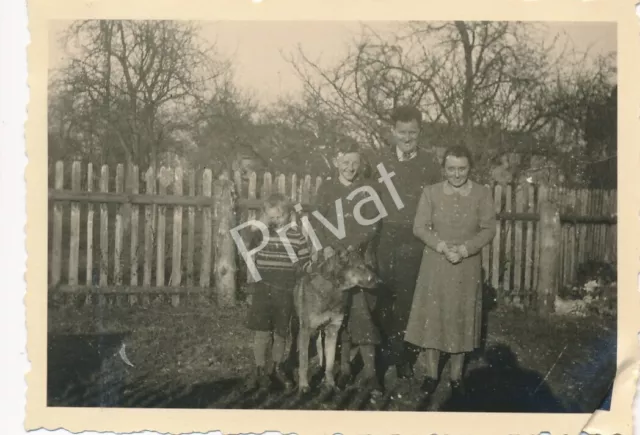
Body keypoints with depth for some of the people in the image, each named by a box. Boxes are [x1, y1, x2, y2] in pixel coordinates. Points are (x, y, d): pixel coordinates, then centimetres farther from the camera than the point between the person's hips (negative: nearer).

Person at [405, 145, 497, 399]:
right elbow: (419, 227, -5)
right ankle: (432, 373, 17)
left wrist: (464, 249, -18)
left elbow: (488, 230, -5)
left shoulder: (482, 194, -1)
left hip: (467, 267, 0)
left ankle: (456, 375, 20)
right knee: (432, 317, 4)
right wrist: (442, 246, -19)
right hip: (435, 266, 0)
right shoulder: (430, 192, 0)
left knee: (461, 319, 7)